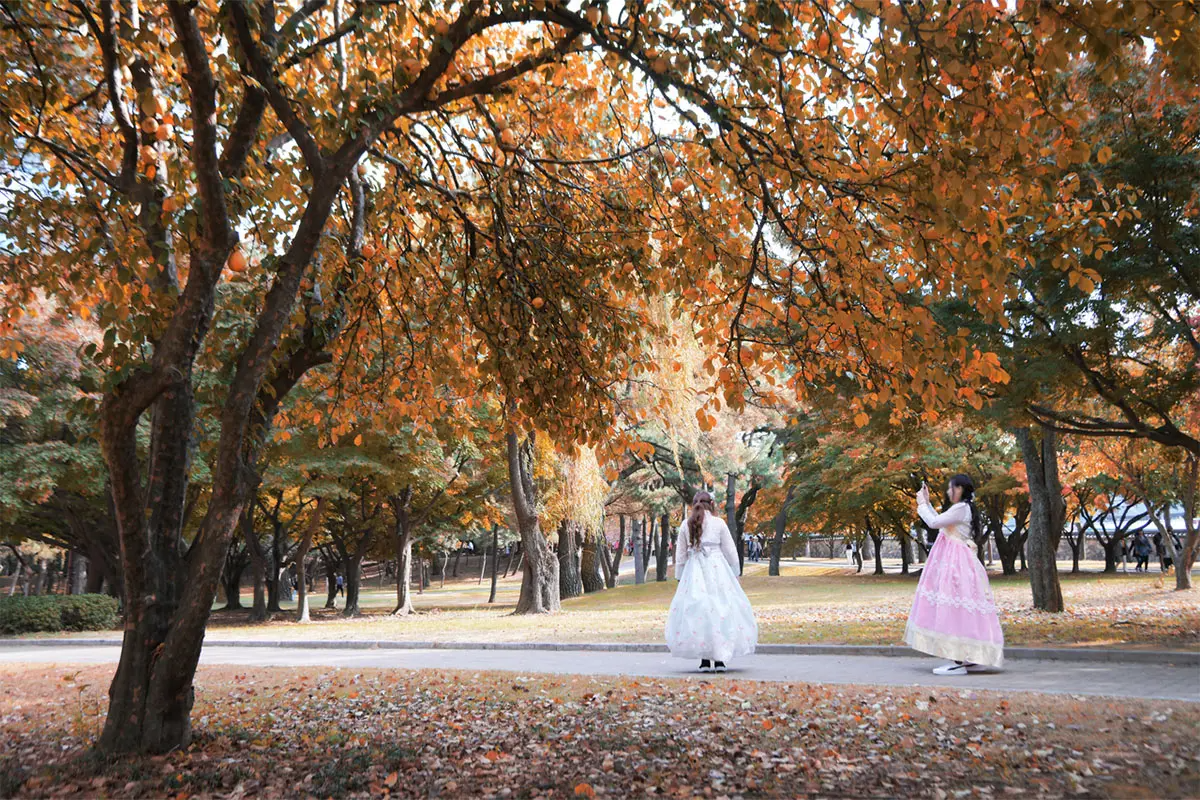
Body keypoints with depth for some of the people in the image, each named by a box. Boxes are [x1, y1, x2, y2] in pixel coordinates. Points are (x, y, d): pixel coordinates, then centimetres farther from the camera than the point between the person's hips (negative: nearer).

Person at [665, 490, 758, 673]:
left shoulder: (686, 525, 6)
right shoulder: (718, 523, 2)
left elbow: (680, 555, 9)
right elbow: (730, 552, 4)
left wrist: (679, 578, 17)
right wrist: (735, 574, 15)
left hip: (694, 572, 1)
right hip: (717, 570, -1)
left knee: (697, 613, 3)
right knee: (721, 610, 2)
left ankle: (704, 660, 1)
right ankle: (719, 659, -3)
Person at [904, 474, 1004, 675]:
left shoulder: (960, 508, -13)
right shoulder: (963, 509, 18)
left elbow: (934, 523, -16)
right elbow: (939, 522, 26)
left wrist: (922, 504, -2)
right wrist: (927, 502, 24)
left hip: (955, 562, -11)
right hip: (955, 561, 11)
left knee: (953, 606, -13)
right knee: (960, 610, 11)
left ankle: (960, 662, -14)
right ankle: (973, 658, 15)